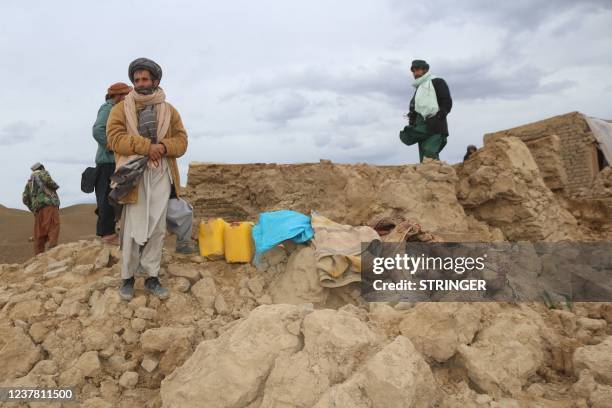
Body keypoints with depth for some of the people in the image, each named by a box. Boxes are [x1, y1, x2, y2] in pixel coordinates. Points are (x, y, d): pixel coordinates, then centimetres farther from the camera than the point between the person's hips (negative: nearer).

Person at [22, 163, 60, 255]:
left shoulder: (30, 181, 30)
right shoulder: (42, 173, 15)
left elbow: (25, 198, 21)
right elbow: (47, 180, -9)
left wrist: (33, 209, 28)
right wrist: (56, 186, 9)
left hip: (38, 209, 6)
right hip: (49, 204, -6)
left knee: (39, 235, 7)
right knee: (53, 229, -17)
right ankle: (52, 249, -33)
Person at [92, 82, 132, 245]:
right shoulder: (108, 108, -8)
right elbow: (98, 131, -22)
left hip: (113, 161, 10)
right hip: (108, 161, -10)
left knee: (110, 198, 12)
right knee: (108, 198, -8)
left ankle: (104, 230, 19)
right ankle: (107, 233, -5)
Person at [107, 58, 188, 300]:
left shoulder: (169, 110, 15)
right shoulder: (121, 109, 9)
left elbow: (181, 141, 8)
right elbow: (115, 137, -5)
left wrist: (163, 147, -13)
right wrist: (146, 146, -16)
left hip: (161, 175, 2)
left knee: (157, 228, 5)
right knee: (133, 229, -2)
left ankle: (152, 277, 15)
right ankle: (128, 277, 12)